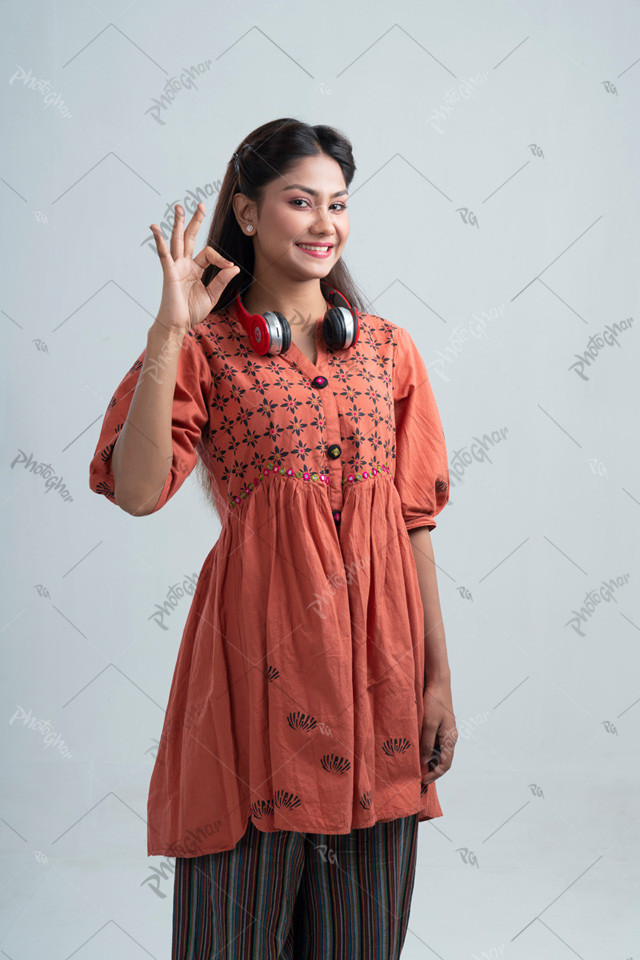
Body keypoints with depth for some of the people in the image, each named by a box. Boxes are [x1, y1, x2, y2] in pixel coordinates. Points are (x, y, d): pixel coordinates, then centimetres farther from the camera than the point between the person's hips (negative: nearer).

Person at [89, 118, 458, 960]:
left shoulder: (387, 349, 10)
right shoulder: (206, 351, 0)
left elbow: (416, 520, 10)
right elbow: (136, 491, -16)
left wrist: (439, 676, 6)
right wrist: (170, 331, -17)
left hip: (376, 652, 3)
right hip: (262, 647, -3)